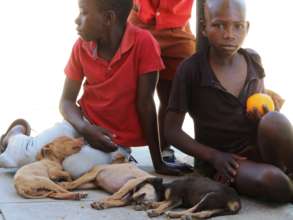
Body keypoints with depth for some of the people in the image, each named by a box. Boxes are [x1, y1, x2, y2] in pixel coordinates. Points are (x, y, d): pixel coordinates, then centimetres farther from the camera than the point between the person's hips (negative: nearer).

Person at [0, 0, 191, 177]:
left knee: (76, 166, -33)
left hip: (116, 140, -3)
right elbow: (67, 100, 0)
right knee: (26, 155, -17)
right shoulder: (81, 47, -5)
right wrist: (86, 129, -21)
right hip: (84, 124, 4)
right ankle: (16, 135, 18)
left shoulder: (143, 43, -20)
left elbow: (145, 104, -18)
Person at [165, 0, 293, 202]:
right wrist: (215, 156, -15)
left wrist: (264, 114, -4)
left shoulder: (253, 61, 3)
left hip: (257, 150, 4)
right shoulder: (191, 70, -10)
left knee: (274, 120, -30)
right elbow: (172, 131, -4)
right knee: (272, 182, -35)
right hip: (218, 160, -4)